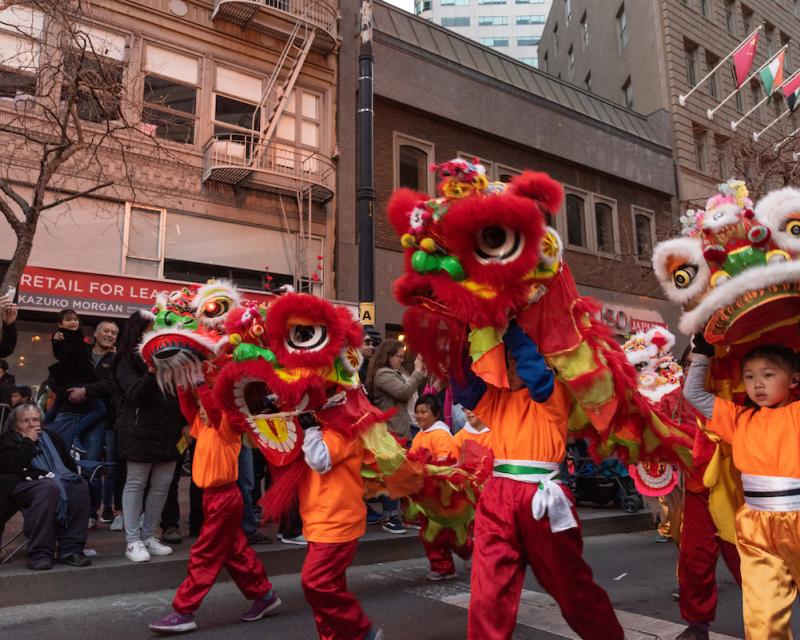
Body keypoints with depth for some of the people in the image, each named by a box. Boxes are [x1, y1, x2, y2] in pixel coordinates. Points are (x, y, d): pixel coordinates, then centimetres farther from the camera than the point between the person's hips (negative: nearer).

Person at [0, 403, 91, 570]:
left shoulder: (50, 436, 26)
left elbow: (70, 463, 23)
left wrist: (67, 477, 3)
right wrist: (28, 442, -3)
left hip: (60, 479, 4)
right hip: (26, 484, -4)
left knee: (80, 485, -29)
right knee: (49, 487, -39)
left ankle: (70, 548, -27)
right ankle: (40, 553, -34)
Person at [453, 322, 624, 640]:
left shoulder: (553, 395, 0)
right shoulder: (496, 398, 14)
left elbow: (533, 367, -18)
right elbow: (464, 386, 0)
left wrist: (511, 327, -13)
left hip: (540, 496, -3)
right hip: (498, 497, 4)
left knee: (571, 584, 13)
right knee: (489, 591, 2)